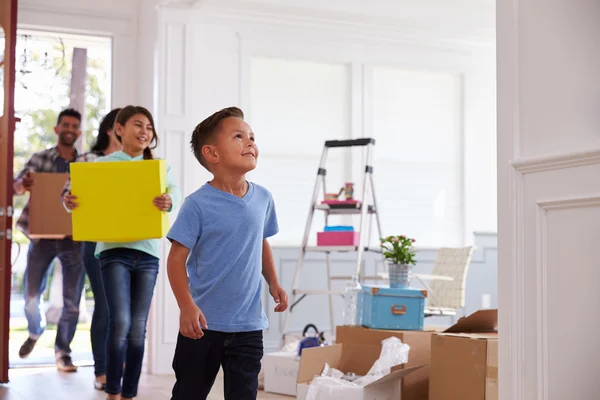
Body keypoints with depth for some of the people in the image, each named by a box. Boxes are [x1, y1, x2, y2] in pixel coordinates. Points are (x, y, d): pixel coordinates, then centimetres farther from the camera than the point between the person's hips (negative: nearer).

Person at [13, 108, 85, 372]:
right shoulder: (40, 159, 3)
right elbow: (17, 185, -6)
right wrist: (23, 185, -30)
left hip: (74, 237, 0)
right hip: (43, 235, 0)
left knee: (72, 299, 0)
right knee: (30, 295, 6)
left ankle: (62, 350, 13)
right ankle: (35, 331, 36)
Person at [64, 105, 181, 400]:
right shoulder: (102, 164, 6)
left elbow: (174, 191, -6)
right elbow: (83, 196, 0)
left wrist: (169, 202, -30)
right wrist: (70, 202, -23)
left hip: (147, 252, 3)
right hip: (114, 249, -2)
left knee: (138, 328, 5)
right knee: (120, 322, -13)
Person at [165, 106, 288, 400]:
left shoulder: (263, 199, 1)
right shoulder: (198, 204, -14)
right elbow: (177, 258, -13)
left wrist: (273, 283, 6)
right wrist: (186, 306, -22)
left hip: (248, 323, 3)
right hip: (204, 322, -3)